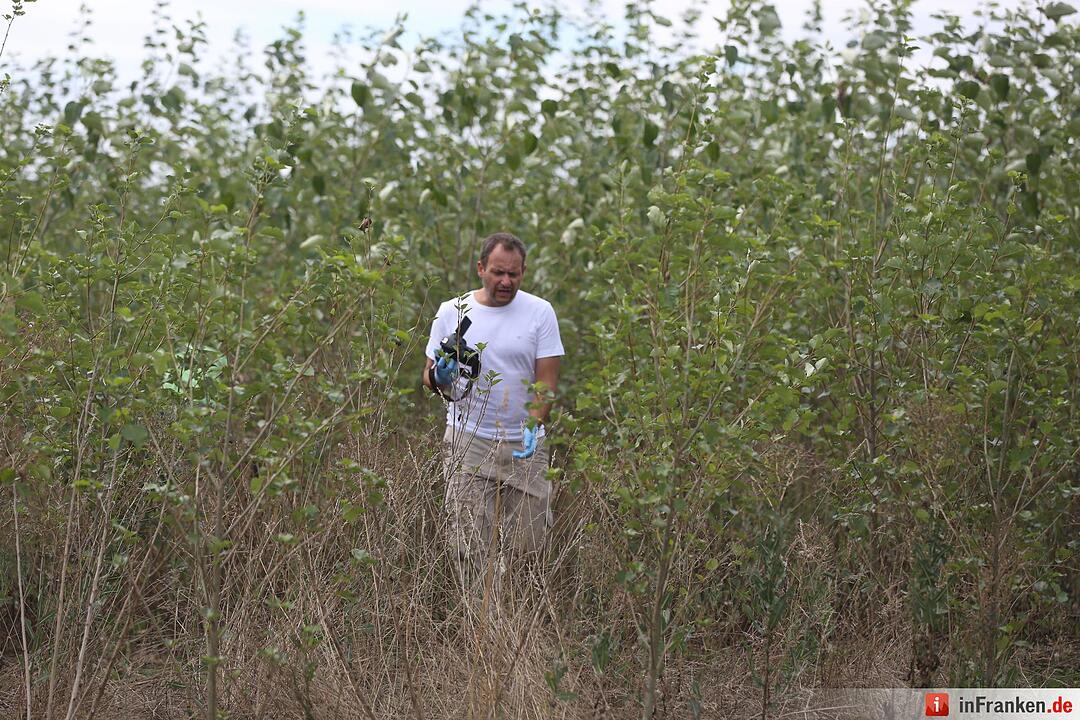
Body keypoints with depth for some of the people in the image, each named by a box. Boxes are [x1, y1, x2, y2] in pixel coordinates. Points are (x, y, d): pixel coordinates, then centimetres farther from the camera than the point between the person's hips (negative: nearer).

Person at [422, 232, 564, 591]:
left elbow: (546, 382, -3)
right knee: (474, 550, -8)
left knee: (529, 546, 4)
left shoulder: (540, 312, 1)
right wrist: (439, 377, -17)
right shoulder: (452, 312, 2)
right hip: (469, 441, -1)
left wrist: (533, 427, -20)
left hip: (525, 443, 1)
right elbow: (429, 377, 8)